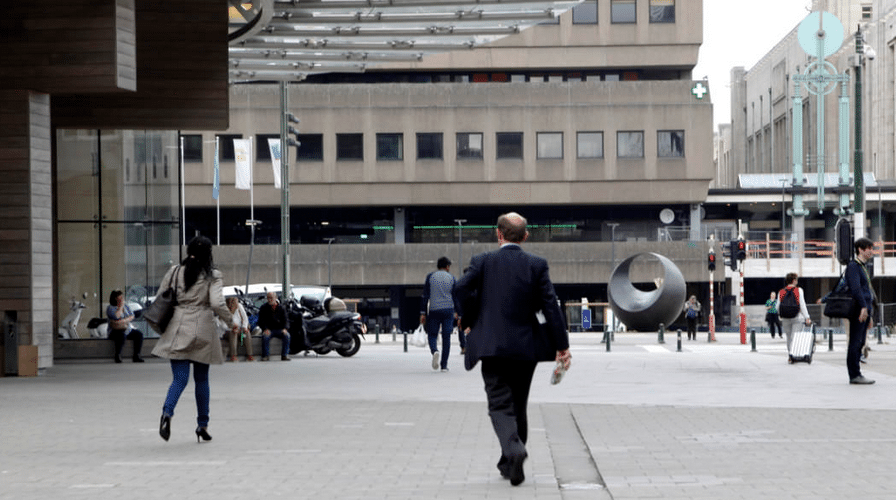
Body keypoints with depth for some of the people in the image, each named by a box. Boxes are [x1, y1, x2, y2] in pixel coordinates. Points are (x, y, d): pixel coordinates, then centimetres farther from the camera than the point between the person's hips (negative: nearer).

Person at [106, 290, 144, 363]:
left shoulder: (126, 306, 16)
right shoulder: (110, 308, -3)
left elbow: (132, 316, 3)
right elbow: (116, 316, -22)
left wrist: (124, 321, -17)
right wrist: (120, 306, -11)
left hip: (127, 329, 6)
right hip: (115, 331, -6)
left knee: (139, 334, -18)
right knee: (121, 335, -39)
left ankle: (136, 356, -20)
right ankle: (117, 356, -29)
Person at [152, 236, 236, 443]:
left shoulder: (175, 272, 4)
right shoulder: (212, 276, -5)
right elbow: (216, 303, -16)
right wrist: (230, 322, 0)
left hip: (178, 328, 2)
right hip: (202, 330, -2)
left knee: (180, 378, 0)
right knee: (202, 379, 13)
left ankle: (167, 413, -27)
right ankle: (202, 424, 17)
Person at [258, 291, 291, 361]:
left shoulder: (281, 308, 8)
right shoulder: (263, 308, 5)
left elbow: (285, 320, 4)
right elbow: (261, 321, 1)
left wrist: (285, 328, -17)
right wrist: (265, 329, -19)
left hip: (279, 329, 1)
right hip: (268, 329, -1)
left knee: (286, 335, -29)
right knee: (265, 336, -35)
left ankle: (285, 355, -23)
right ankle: (265, 356, -26)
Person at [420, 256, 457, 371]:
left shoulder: (430, 277, 3)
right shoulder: (451, 278, 3)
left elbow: (425, 296, -1)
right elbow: (455, 297, 3)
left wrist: (423, 313, 1)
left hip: (433, 310, 0)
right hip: (448, 310, 0)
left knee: (432, 335, 9)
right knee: (446, 337, 5)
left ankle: (434, 351, -23)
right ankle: (444, 365, 3)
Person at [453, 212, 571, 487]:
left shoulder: (483, 261, -1)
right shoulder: (537, 264, 1)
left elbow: (462, 288, -15)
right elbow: (550, 304, -5)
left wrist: (468, 319, 4)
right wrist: (562, 345, -3)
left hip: (492, 346, -2)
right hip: (526, 347, 2)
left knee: (500, 404, -3)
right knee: (518, 404, 16)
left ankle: (513, 448, -30)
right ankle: (510, 463, 24)